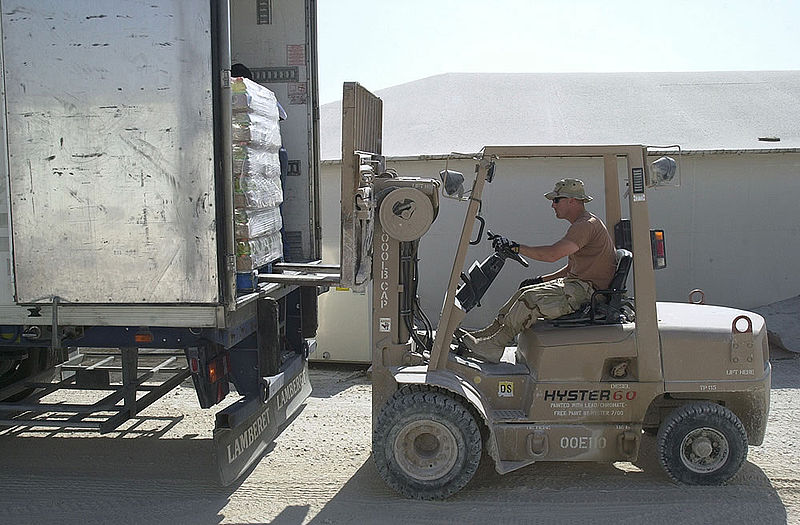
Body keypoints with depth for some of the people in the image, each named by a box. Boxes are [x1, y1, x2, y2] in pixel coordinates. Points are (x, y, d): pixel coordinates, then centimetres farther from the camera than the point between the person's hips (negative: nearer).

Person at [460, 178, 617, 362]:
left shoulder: (587, 224, -17)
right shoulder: (581, 224, 19)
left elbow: (552, 254, -30)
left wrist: (515, 247, -24)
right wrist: (541, 280, 14)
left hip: (588, 290, -11)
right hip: (577, 283, 11)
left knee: (531, 299, -22)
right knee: (525, 291, 5)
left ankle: (494, 345, -18)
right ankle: (489, 333, 4)